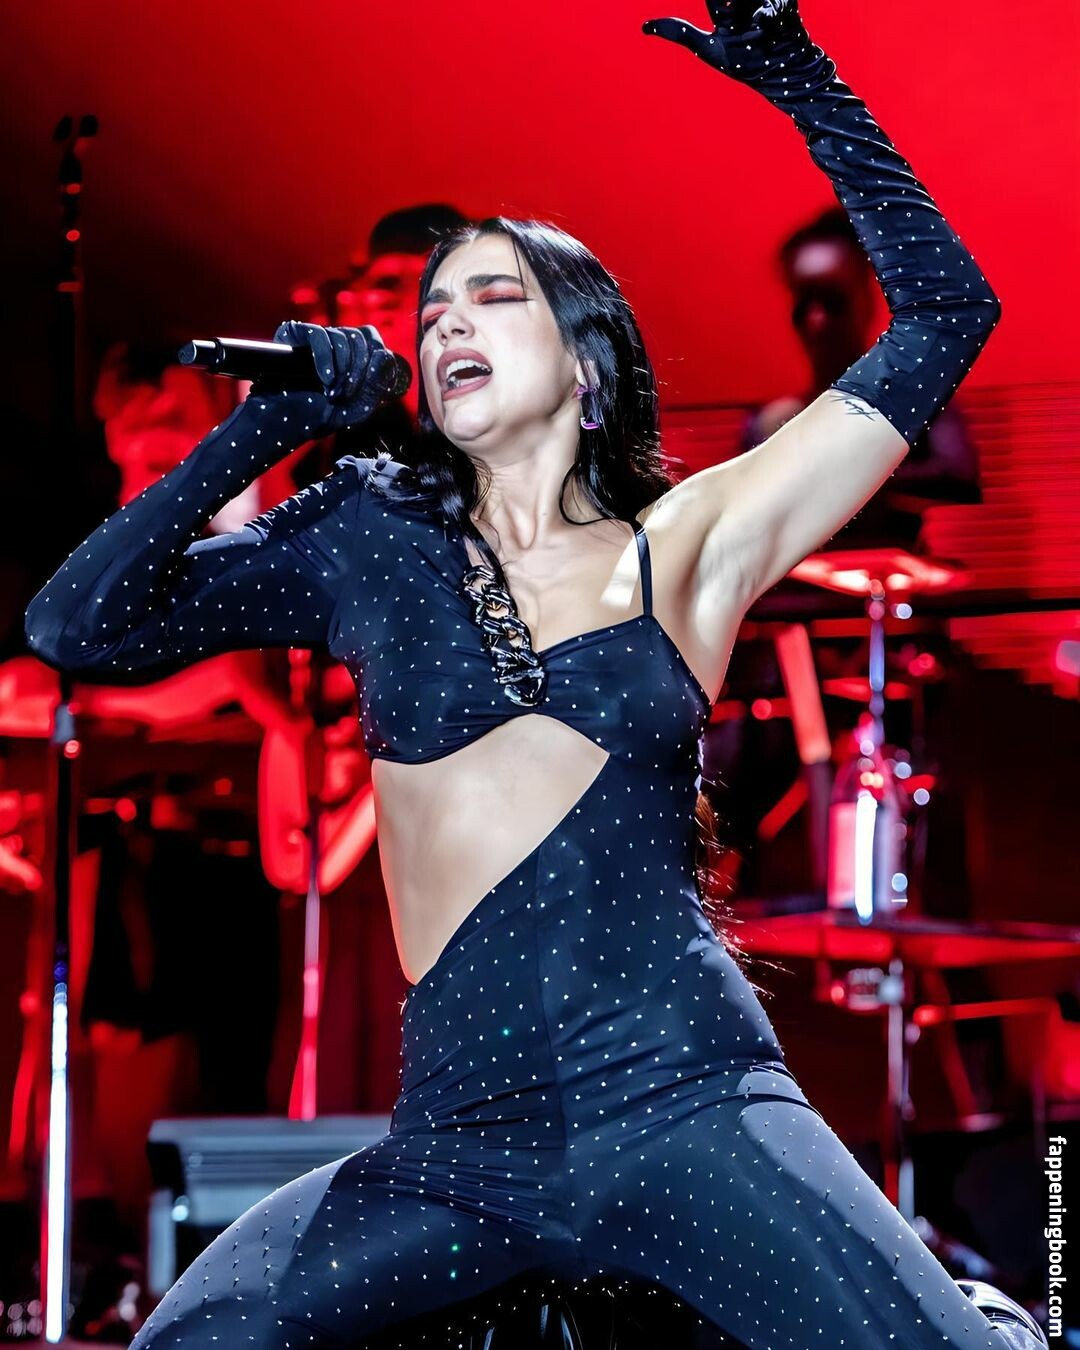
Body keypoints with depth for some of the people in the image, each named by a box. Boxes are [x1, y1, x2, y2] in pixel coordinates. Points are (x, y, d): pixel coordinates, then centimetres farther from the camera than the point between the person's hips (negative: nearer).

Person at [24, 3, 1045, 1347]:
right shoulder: (372, 544, 13)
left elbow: (944, 317, 10)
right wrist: (256, 434, 1)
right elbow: (76, 625, 7)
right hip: (456, 1155, 2)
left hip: (684, 1105, -2)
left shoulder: (678, 550, 10)